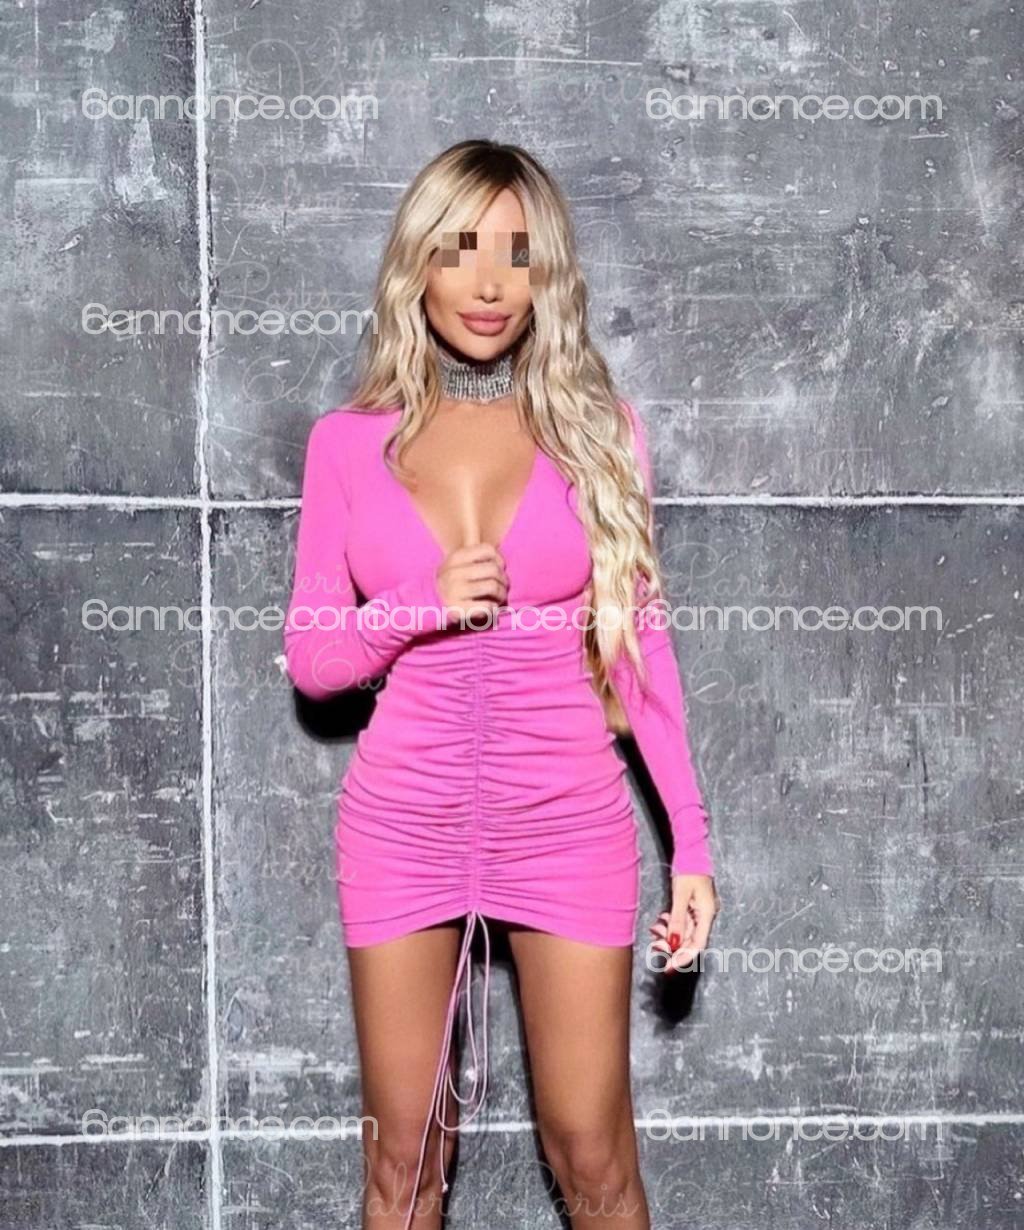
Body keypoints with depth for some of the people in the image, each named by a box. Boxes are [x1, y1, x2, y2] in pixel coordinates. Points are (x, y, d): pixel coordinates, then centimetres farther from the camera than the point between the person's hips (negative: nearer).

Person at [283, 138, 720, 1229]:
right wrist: (426, 606, -15)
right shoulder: (348, 443, 1)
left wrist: (692, 842, 0)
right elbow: (310, 658, 4)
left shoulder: (599, 429, 0)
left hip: (568, 822, 0)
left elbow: (641, 645, 3)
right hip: (404, 821, 1)